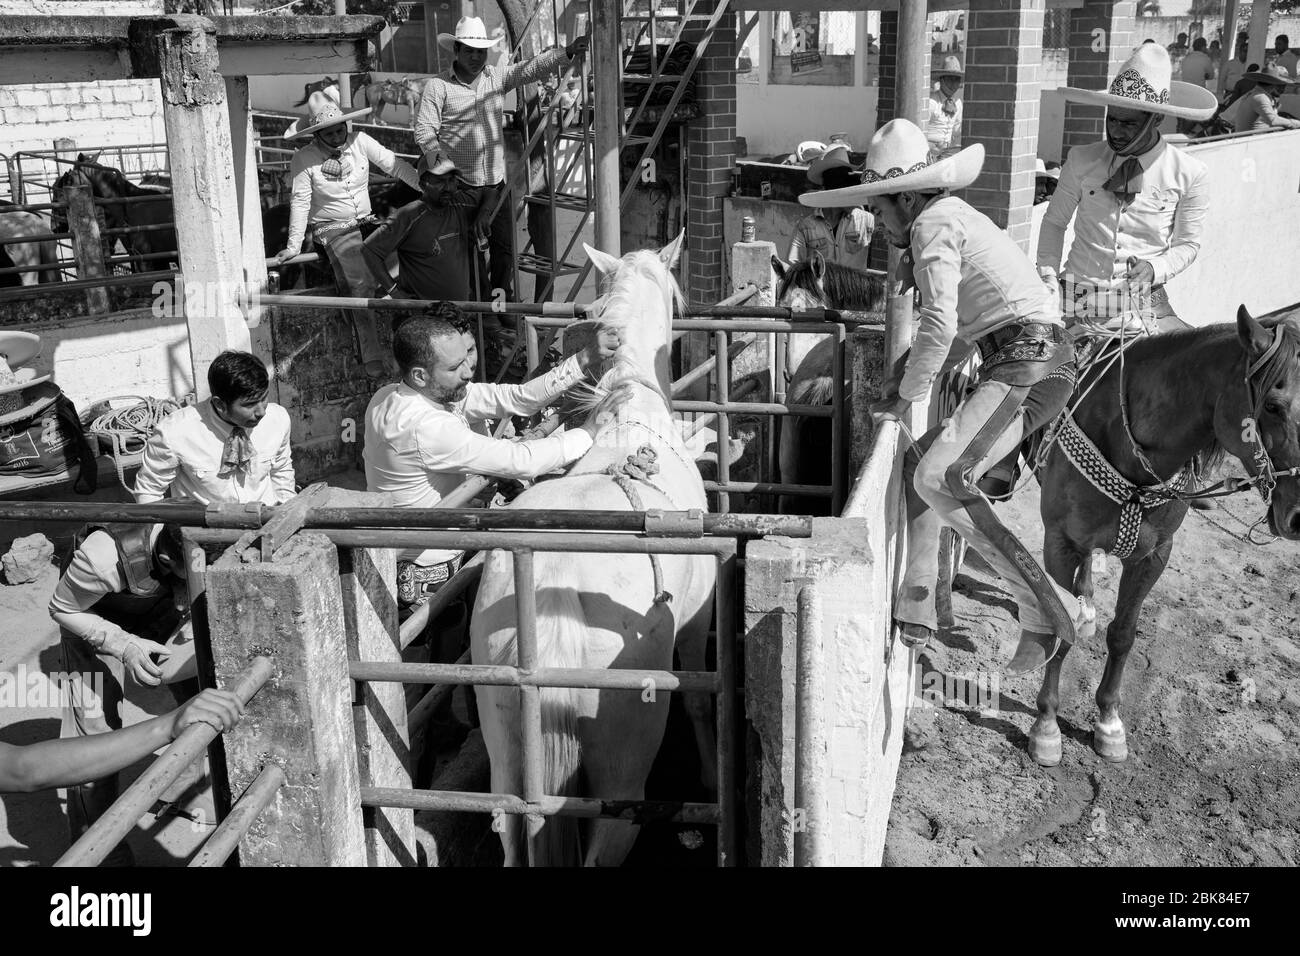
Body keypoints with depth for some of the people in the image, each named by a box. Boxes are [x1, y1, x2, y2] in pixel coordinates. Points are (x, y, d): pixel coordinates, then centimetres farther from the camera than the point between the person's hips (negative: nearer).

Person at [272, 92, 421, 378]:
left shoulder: (360, 141, -2)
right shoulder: (303, 160, -9)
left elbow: (395, 165, -3)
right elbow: (300, 202, -9)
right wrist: (294, 245, -12)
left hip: (366, 223, 5)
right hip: (332, 230, -5)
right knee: (361, 284, -23)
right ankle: (373, 359, -23)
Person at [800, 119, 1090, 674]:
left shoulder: (934, 223, -7)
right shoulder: (956, 219, 25)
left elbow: (940, 327, -17)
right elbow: (964, 331, 26)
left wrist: (905, 397, -4)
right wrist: (904, 377, 14)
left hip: (1027, 367, -11)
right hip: (1026, 362, 11)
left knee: (939, 478, -24)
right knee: (917, 463, 15)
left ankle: (1050, 612, -21)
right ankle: (913, 616, 19)